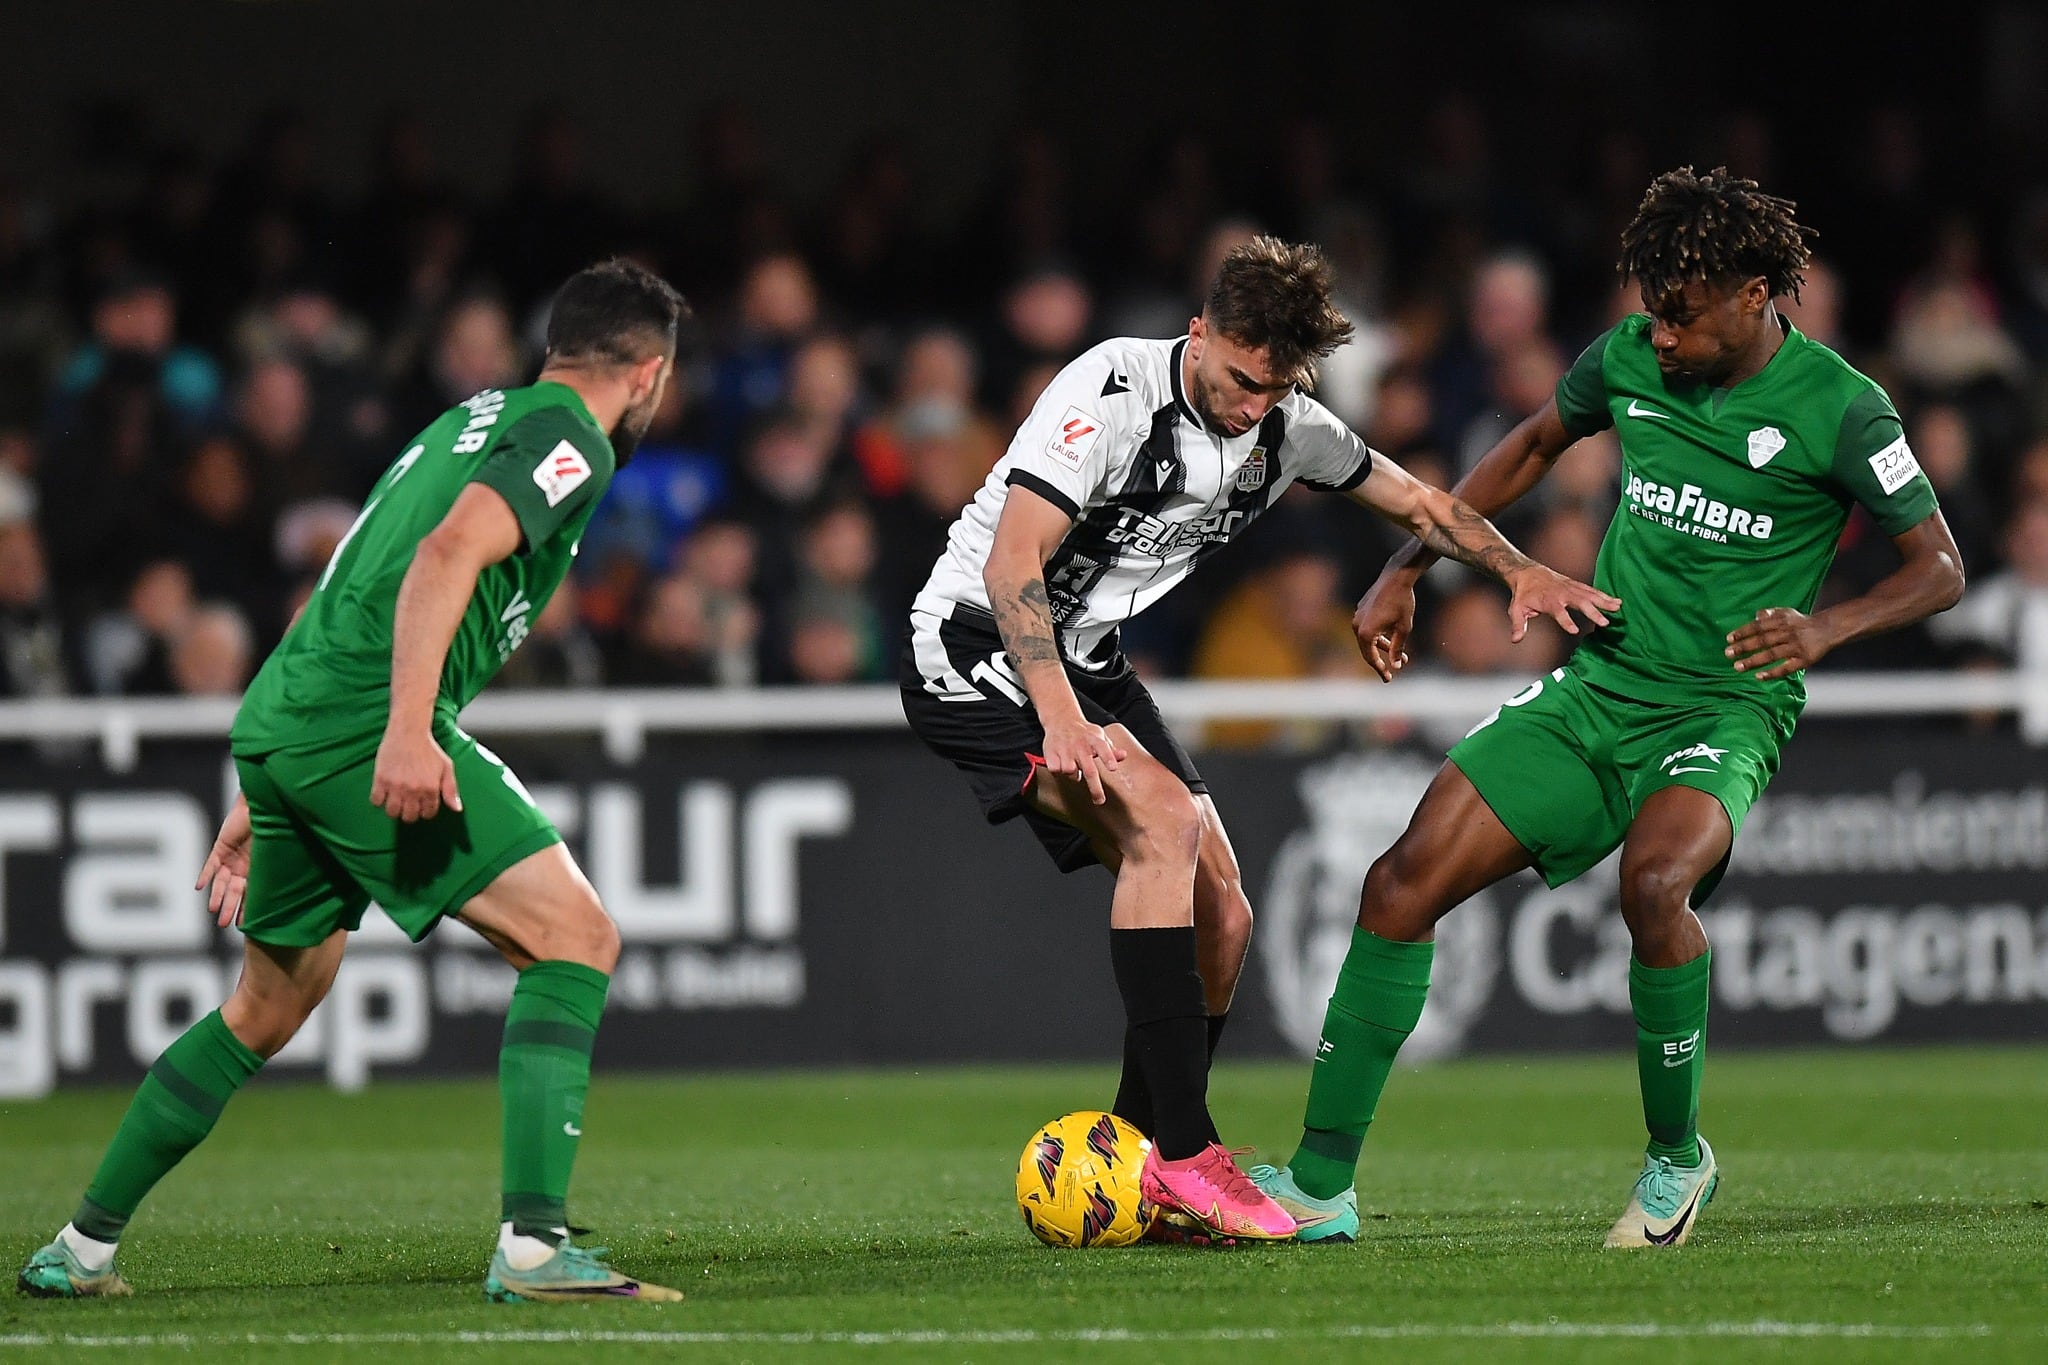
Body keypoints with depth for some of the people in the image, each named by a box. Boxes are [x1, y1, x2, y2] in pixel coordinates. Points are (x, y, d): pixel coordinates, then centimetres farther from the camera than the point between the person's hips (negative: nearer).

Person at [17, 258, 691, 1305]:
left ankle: (80, 1249, 32)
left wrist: (258, 805, 34)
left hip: (281, 718, 9)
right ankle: (533, 1246, -21)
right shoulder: (570, 439, -1)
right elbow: (450, 553, -20)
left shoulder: (469, 423, 28)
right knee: (575, 939, -10)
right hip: (363, 722, -9)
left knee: (267, 1010, 24)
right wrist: (407, 732, -30)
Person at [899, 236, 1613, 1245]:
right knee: (1162, 815, -29)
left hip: (1089, 658, 8)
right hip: (976, 643, -8)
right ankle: (1183, 1156, -30)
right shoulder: (1113, 393, -22)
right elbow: (1012, 563, -29)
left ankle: (1135, 1175, 10)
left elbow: (1421, 504, 16)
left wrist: (1519, 571, -3)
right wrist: (1060, 717, -41)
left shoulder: (1287, 432, 0)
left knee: (1219, 924, -2)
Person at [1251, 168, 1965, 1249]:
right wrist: (1405, 571, 19)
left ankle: (1676, 1157, -9)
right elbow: (1535, 445, 23)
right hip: (1596, 688, 5)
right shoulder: (1627, 359, 3)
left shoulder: (1837, 409, -11)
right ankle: (1320, 1187, -4)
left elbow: (1939, 569, -4)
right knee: (1406, 882, -10)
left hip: (1726, 708, -5)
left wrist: (1826, 626, -23)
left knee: (1653, 882, -35)